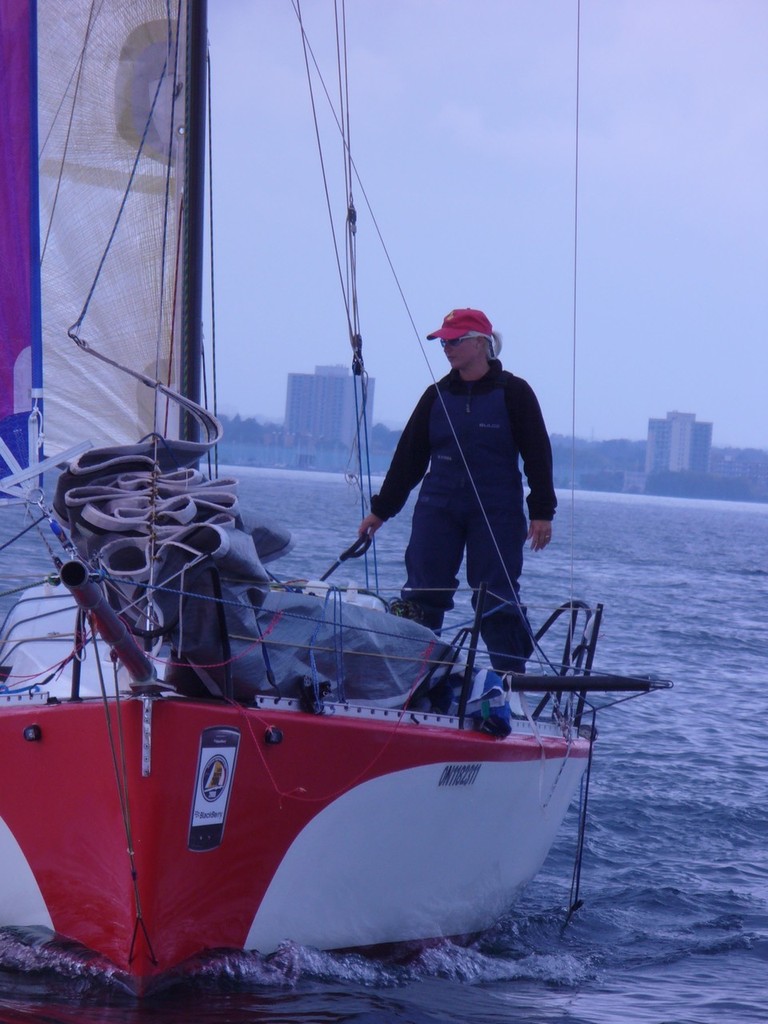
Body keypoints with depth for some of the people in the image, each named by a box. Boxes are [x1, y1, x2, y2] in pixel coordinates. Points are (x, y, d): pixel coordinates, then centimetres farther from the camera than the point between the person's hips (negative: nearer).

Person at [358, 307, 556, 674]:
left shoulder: (513, 393, -1)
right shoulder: (438, 395, 10)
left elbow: (538, 454, 0)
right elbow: (408, 455, 13)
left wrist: (542, 512, -6)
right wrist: (381, 509, 13)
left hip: (497, 511, -4)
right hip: (437, 507, 4)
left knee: (497, 598, -4)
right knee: (423, 594, -1)